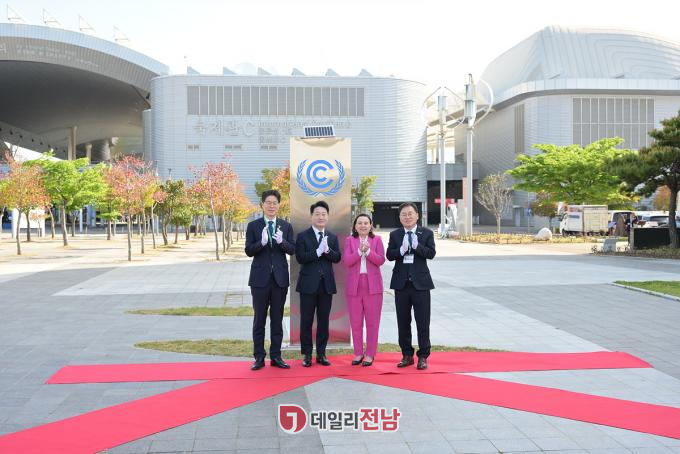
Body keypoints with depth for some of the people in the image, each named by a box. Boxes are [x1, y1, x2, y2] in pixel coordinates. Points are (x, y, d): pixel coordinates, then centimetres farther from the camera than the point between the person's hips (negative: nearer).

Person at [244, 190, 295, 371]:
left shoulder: (286, 226, 6)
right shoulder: (253, 226, 1)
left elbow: (292, 250, -1)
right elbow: (248, 251, -5)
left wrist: (282, 241, -21)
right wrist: (262, 242, -23)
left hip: (280, 278, 2)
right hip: (260, 278, -2)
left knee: (277, 319, 8)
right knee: (259, 319, 4)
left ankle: (276, 356, 15)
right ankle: (259, 358, 11)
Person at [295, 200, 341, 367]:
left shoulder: (332, 237, 11)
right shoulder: (302, 236, 0)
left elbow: (337, 258, 0)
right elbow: (300, 258, -12)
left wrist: (327, 250, -18)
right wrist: (318, 251, -21)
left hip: (326, 283, 3)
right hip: (308, 284, -3)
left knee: (324, 320, 7)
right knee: (306, 320, 2)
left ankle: (321, 353, 16)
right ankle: (307, 354, 12)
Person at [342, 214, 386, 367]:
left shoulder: (377, 240, 6)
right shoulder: (349, 240, 6)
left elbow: (381, 260, -5)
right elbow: (346, 261, -6)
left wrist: (368, 251, -19)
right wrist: (359, 251, -19)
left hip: (373, 286, -1)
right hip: (354, 286, 1)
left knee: (372, 322, 2)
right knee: (355, 322, 6)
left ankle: (370, 354, 10)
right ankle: (358, 353, 16)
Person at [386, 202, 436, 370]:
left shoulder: (427, 233, 2)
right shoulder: (394, 234, 7)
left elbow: (431, 253, -10)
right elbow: (389, 255, -4)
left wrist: (417, 246, -24)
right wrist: (401, 250, -22)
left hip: (420, 282, -2)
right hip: (401, 282, 2)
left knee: (422, 322, 1)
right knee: (403, 322, 9)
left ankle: (423, 356, 11)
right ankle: (407, 355, 20)